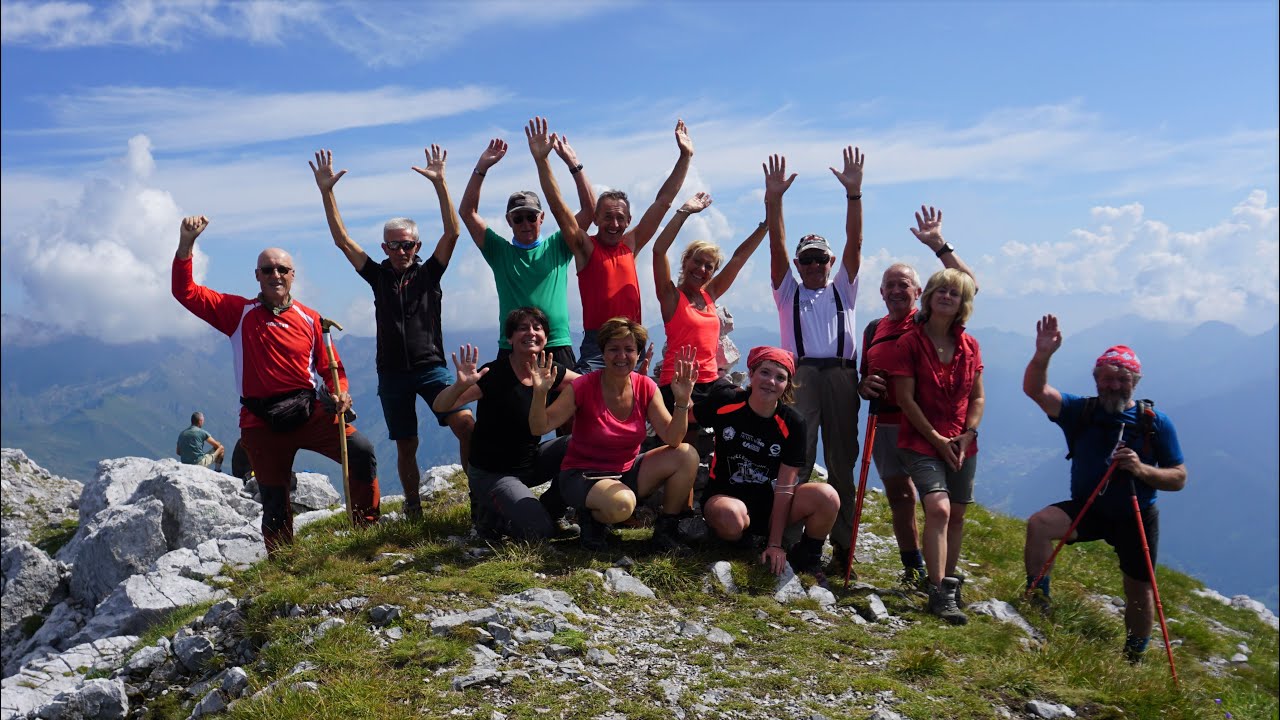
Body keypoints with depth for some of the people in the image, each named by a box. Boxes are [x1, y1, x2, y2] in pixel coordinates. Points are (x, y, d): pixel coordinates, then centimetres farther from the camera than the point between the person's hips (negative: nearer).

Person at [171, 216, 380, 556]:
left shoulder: (309, 319, 5)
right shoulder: (238, 312, 5)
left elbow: (331, 367, 8)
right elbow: (185, 291, 0)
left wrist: (340, 394, -13)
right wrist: (186, 242, -9)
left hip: (310, 412, 0)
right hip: (261, 422, 0)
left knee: (361, 451, -19)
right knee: (274, 502, 7)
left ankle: (367, 529, -5)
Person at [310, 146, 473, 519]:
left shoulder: (428, 273, 4)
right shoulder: (378, 276, 10)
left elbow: (452, 233, -8)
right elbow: (341, 239, 5)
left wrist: (439, 183, -17)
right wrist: (326, 192, -3)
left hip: (431, 367, -2)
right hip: (392, 373, 2)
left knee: (466, 424, -21)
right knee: (406, 446, 7)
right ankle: (413, 508, 21)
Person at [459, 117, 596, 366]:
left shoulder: (557, 247, 10)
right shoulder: (500, 251, 11)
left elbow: (589, 208, 4)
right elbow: (467, 212, 5)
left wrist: (574, 164, -3)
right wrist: (481, 168, -3)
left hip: (558, 347, 0)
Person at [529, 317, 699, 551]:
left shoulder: (645, 387, -6)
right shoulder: (584, 387, -17)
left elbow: (672, 440, -12)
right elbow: (539, 428, -19)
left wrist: (682, 400, -27)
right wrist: (540, 393, -37)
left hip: (627, 472, 5)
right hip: (583, 476, -5)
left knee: (687, 455, -15)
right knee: (622, 503, -38)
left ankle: (666, 529, 1)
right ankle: (592, 518, -2)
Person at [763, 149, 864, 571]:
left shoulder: (843, 288, 23)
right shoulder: (789, 291, 21)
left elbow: (854, 243, 10)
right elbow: (777, 246, 7)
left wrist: (854, 193, -2)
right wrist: (773, 198, -5)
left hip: (841, 375, 1)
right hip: (800, 375, -1)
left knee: (843, 461, 0)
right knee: (796, 459, -9)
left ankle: (843, 544, 3)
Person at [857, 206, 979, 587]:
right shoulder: (873, 329, 13)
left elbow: (969, 286, -15)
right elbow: (863, 378, 22)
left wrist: (939, 246, -18)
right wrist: (864, 385, -2)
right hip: (885, 423, 5)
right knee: (898, 495, 12)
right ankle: (913, 569, 25)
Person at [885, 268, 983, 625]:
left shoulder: (969, 346, 7)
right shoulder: (909, 342, -7)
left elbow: (977, 397, 9)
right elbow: (905, 398, -10)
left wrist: (966, 436, -5)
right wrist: (936, 439, -12)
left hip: (961, 446, 5)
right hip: (920, 442, -5)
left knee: (956, 514, 10)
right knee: (938, 508, -19)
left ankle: (950, 581, 27)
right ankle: (939, 593, -16)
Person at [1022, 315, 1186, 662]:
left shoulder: (1156, 423, -8)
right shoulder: (1081, 411, -6)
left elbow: (1179, 478, -7)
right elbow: (1035, 390, -22)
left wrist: (1142, 469, -27)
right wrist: (1043, 355, -40)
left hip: (1136, 517, 0)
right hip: (1086, 509, 0)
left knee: (1139, 590, 7)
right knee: (1039, 523, -26)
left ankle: (1133, 660, 32)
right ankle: (1037, 601, -13)